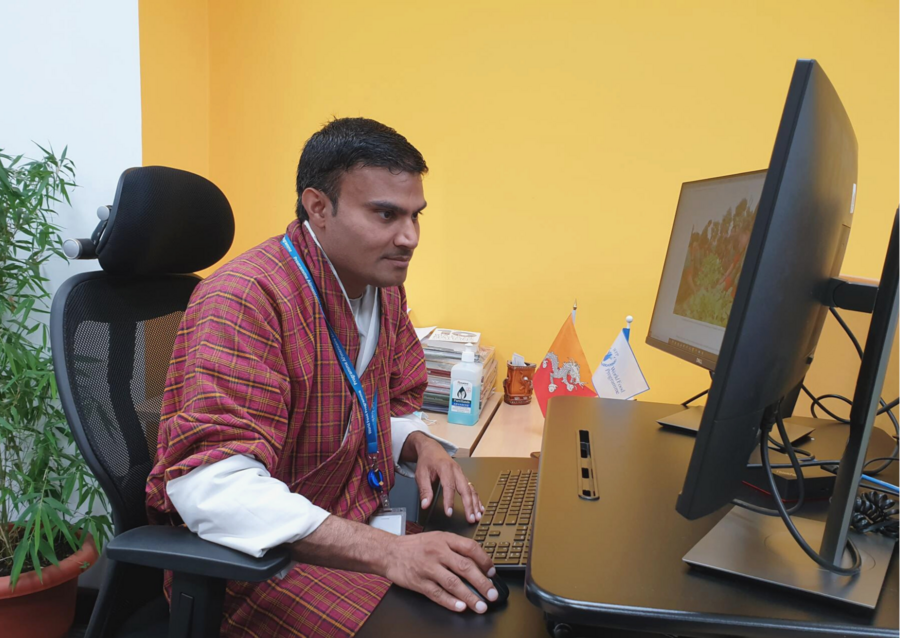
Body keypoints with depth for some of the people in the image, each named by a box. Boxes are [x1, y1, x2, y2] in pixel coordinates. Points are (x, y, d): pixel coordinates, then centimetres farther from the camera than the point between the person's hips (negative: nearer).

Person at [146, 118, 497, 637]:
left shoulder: (384, 285, 5)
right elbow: (212, 486, -30)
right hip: (254, 559, -7)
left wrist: (419, 444, -8)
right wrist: (386, 552, -36)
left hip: (359, 526, 7)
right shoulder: (245, 297, -21)